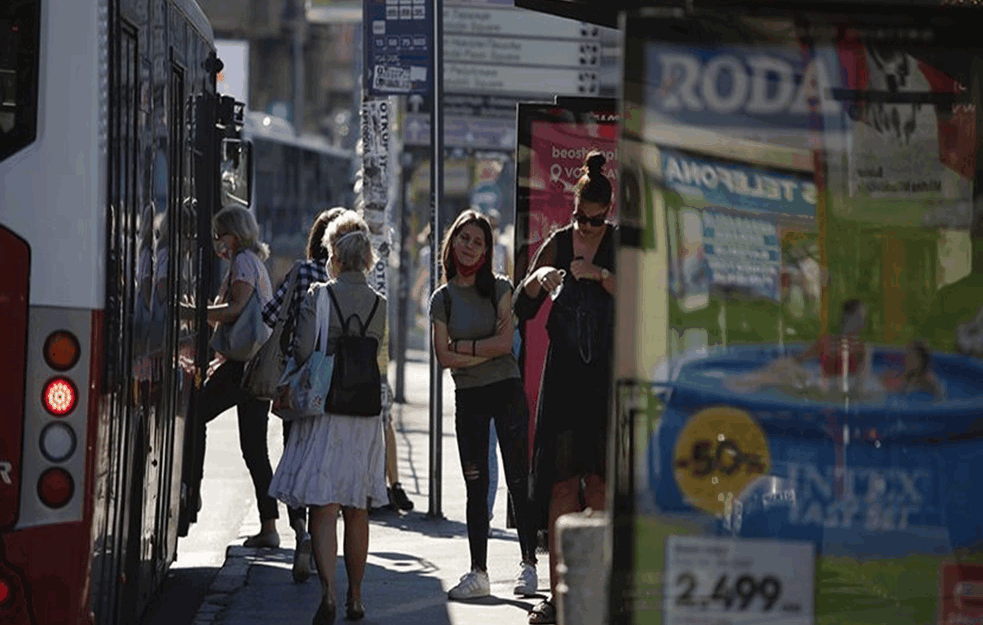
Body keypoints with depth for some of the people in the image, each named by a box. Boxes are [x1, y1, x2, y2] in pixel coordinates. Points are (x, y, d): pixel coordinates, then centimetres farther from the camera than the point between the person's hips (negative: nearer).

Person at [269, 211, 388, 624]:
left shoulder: (319, 296, -8)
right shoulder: (380, 304, 3)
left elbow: (304, 349, -12)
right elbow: (376, 353, 3)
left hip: (324, 408, -4)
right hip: (365, 412, 4)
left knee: (323, 507, -6)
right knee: (357, 510, 13)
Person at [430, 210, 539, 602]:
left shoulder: (499, 288, 1)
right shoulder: (443, 298, 6)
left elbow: (505, 342, -10)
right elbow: (443, 356, -3)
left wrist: (463, 346, -7)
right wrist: (486, 350, -9)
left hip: (507, 392, -2)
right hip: (468, 398, 2)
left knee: (518, 481, -2)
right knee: (476, 487, 4)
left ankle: (528, 565, 5)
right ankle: (478, 572, 7)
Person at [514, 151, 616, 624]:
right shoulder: (558, 243, 10)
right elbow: (522, 310, 10)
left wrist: (601, 275, -21)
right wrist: (536, 278, -9)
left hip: (608, 373, -2)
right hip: (564, 372, 3)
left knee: (599, 479, -4)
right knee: (562, 479, -3)